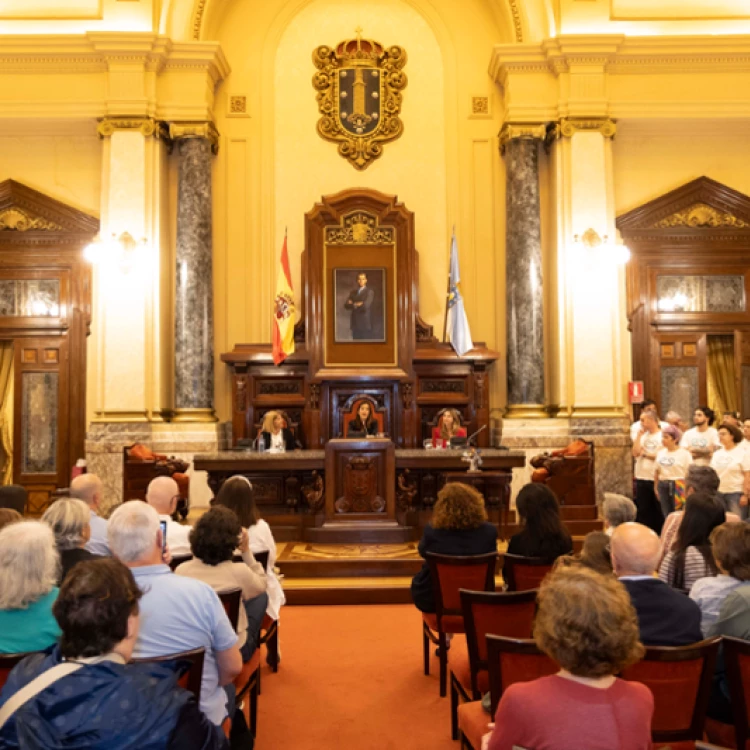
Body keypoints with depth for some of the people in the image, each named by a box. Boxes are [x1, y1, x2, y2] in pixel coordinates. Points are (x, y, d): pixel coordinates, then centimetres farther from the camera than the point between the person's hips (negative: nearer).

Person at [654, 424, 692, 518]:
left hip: (678, 487, -5)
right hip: (663, 486, 5)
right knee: (667, 516, 8)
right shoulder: (660, 452, 10)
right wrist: (656, 487, 12)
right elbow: (657, 471, 15)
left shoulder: (684, 453, -6)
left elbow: (689, 474, -8)